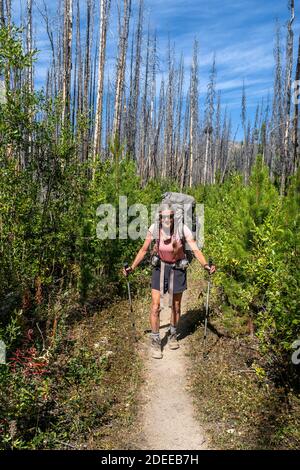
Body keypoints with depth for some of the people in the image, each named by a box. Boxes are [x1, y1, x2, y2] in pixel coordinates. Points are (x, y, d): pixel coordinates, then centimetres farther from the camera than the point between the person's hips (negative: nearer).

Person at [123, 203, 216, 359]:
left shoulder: (182, 229, -23)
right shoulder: (154, 229, -19)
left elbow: (196, 250, -24)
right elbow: (143, 250, -6)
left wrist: (206, 265, -40)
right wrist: (132, 267, -12)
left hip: (178, 269, 0)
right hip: (160, 267, 0)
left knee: (176, 306, 14)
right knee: (155, 306, -7)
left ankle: (172, 335, 38)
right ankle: (155, 342, 11)